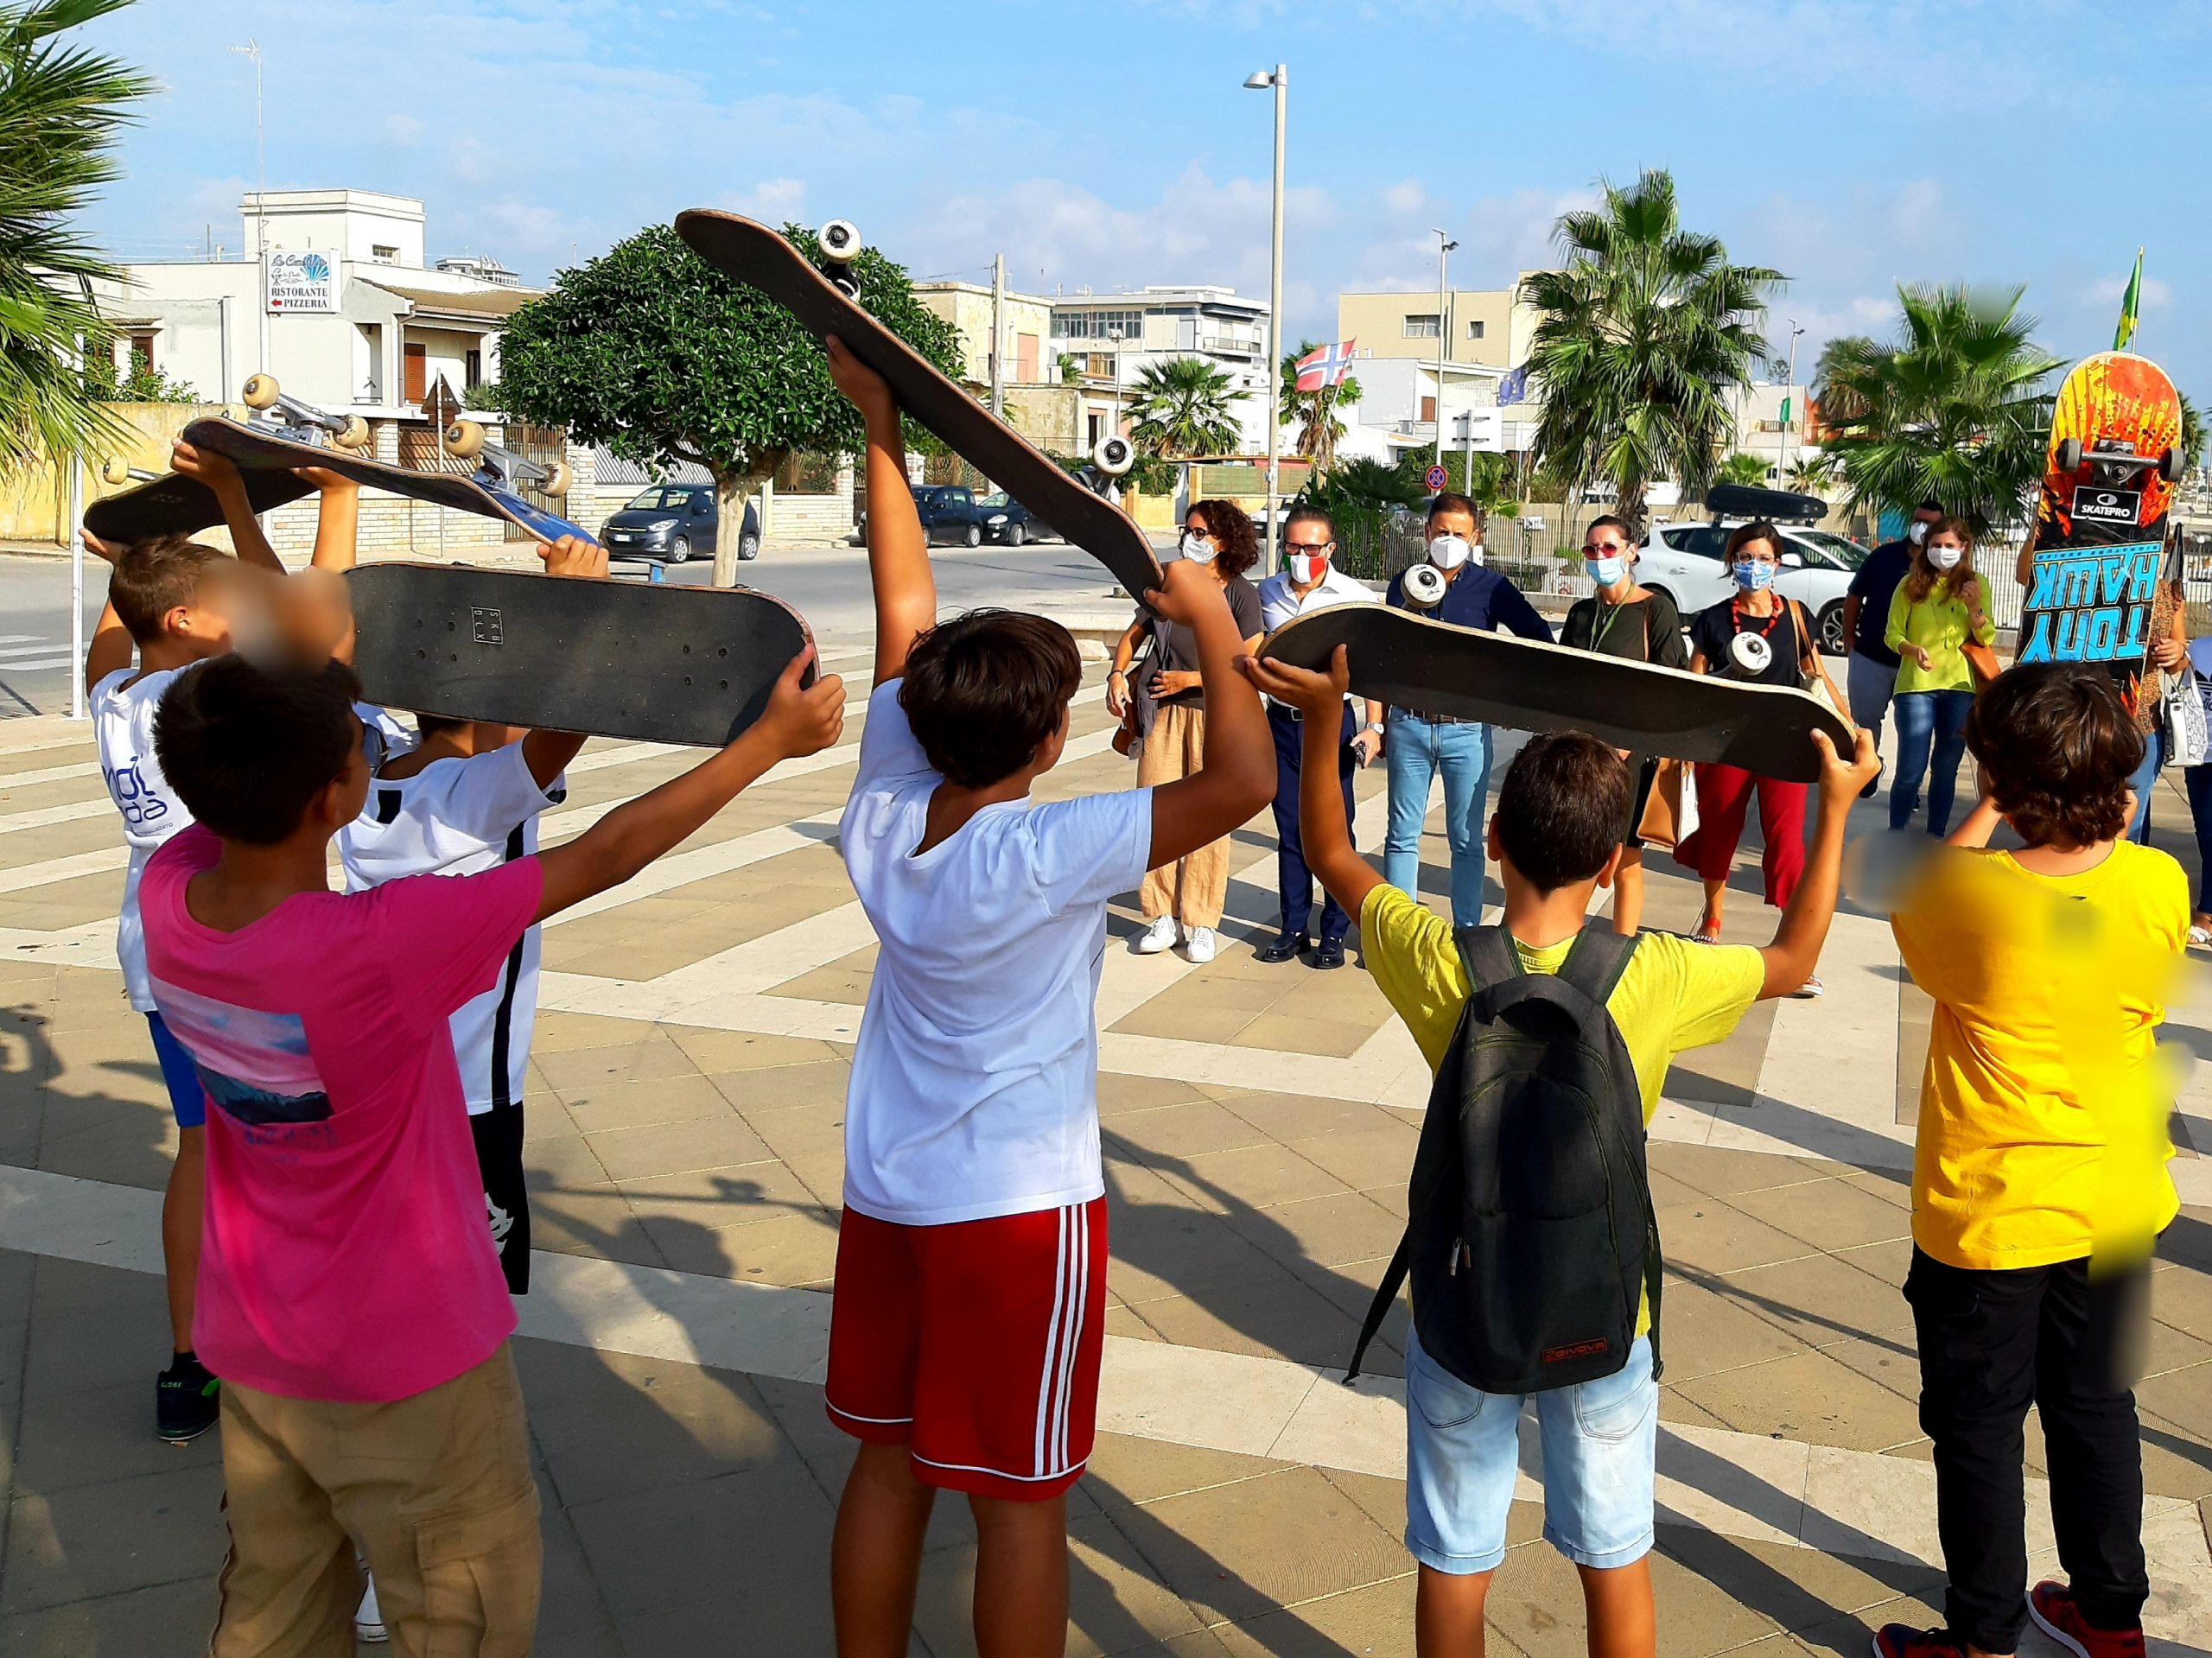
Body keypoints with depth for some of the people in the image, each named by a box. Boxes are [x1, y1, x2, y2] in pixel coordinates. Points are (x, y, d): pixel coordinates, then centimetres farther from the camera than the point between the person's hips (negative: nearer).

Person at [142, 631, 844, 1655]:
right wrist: (773, 737, -15)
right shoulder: (376, 946, -34)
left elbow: (240, 775, 8)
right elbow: (607, 856, -25)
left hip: (252, 1344, 7)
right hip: (403, 1357, -6)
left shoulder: (166, 893, -16)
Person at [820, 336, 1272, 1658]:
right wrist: (1211, 620, -17)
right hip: (1018, 1206, -6)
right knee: (1020, 1496, 8)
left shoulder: (883, 819, -9)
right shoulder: (1047, 857, -25)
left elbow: (906, 598, -2)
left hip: (886, 1191, 6)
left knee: (889, 1460, 18)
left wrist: (880, 421, 3)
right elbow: (1243, 782, -29)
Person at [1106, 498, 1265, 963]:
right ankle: (1161, 918, 13)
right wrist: (1118, 673, 0)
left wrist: (1189, 679, -11)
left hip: (1215, 714, -4)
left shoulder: (1241, 594, -4)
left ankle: (1202, 923, 11)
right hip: (1164, 712, 4)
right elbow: (1133, 635, 18)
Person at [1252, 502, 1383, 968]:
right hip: (1281, 719, 4)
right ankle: (1293, 928, 19)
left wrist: (1374, 726, -11)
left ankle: (1334, 933, 12)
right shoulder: (1268, 592, 4)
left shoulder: (1355, 598, -8)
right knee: (1289, 830, 9)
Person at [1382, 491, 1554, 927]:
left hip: (1467, 729, -1)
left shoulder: (1491, 587, -1)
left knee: (1466, 840, 6)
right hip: (1408, 724, 2)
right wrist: (1379, 724, 11)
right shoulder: (1404, 583, 6)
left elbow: (1539, 638, 1)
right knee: (1402, 835, 6)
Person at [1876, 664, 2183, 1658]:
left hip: (1990, 1220, -4)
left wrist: (1991, 812, 0)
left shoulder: (1972, 896, -25)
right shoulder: (2159, 884, -14)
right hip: (2117, 1204, 5)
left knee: (1978, 1429, 13)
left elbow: (1912, 905, -1)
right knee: (2097, 1410, 23)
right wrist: (2110, 821, 4)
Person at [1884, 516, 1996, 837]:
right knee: (1911, 769, -7)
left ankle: (1936, 837, 21)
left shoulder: (1976, 584, 4)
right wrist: (1913, 650, -21)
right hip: (1916, 685, -2)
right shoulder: (1911, 585, -1)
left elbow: (1987, 639, 0)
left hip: (1960, 686, 3)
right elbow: (1892, 634, -2)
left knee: (1946, 768, 11)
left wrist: (1974, 609, -17)